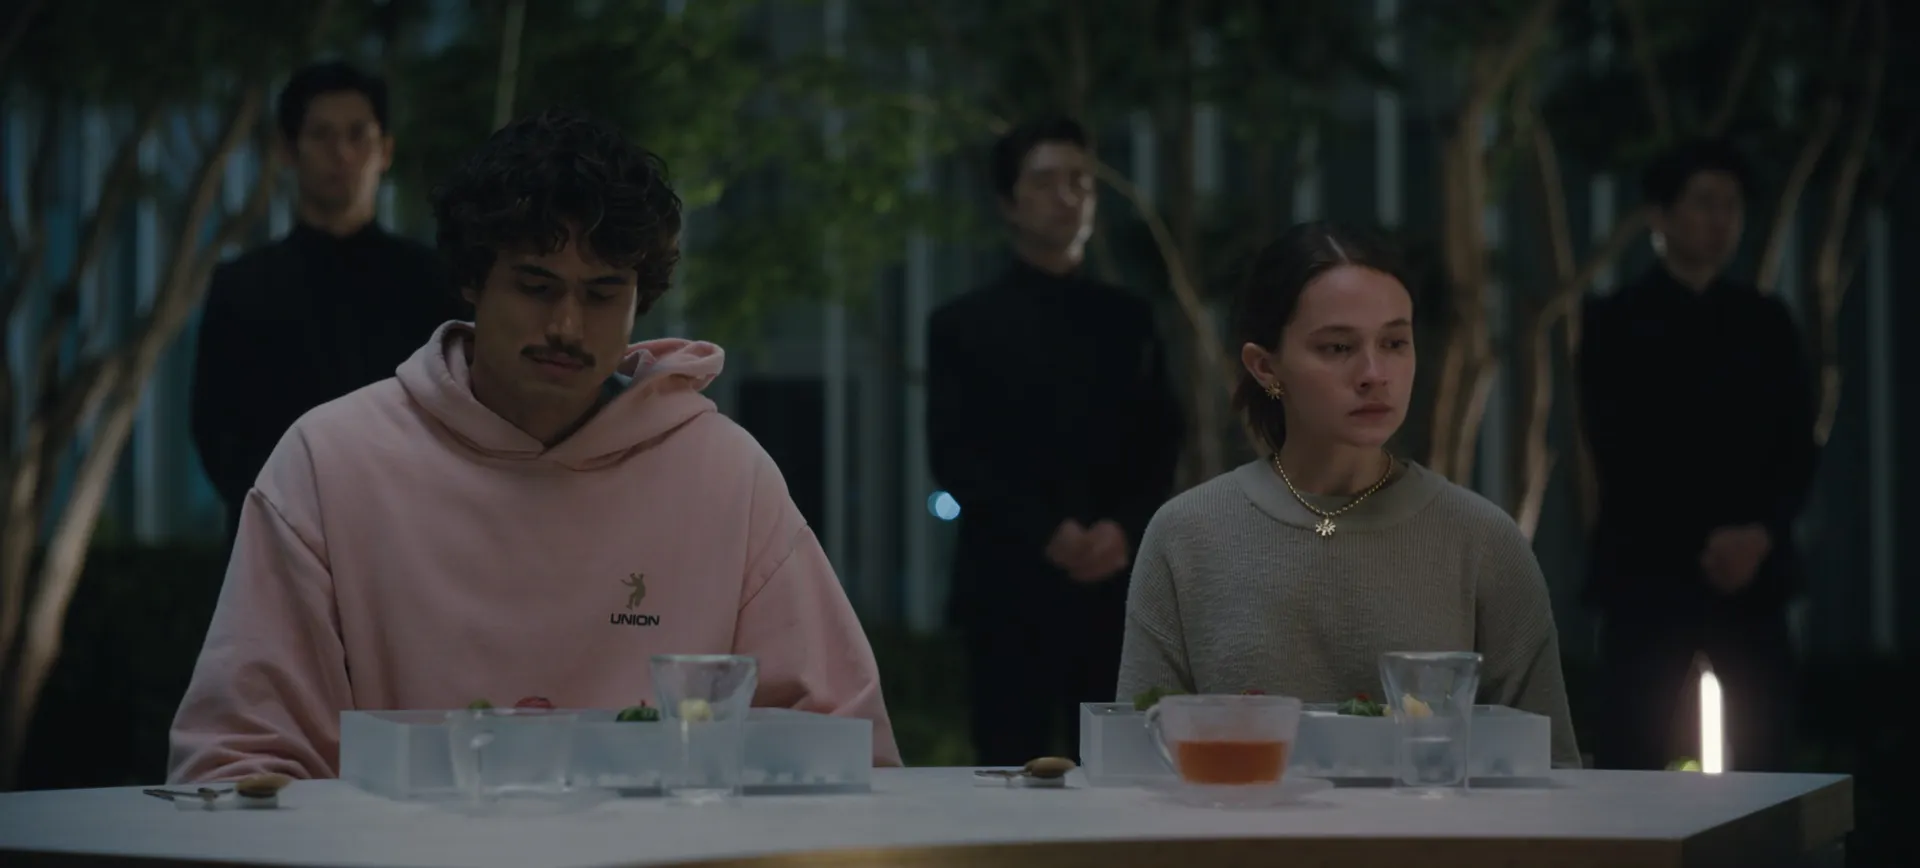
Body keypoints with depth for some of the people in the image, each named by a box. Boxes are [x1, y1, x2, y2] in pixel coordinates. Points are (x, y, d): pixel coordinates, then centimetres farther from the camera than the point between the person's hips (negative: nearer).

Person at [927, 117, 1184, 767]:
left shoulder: (1128, 321, 17)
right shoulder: (966, 325, 8)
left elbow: (1162, 446, 10)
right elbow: (954, 456, -1)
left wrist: (1126, 530, -10)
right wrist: (1046, 533, -15)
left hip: (1116, 587, 2)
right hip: (1011, 589, -2)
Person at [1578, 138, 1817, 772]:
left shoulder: (1767, 323, 14)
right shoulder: (1615, 323, 4)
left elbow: (1799, 444, 9)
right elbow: (1616, 453, -4)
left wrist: (1762, 532, -10)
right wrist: (1702, 542, -12)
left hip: (1752, 570, 3)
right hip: (1650, 571, -3)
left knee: (1763, 759, -1)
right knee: (1631, 760, -8)